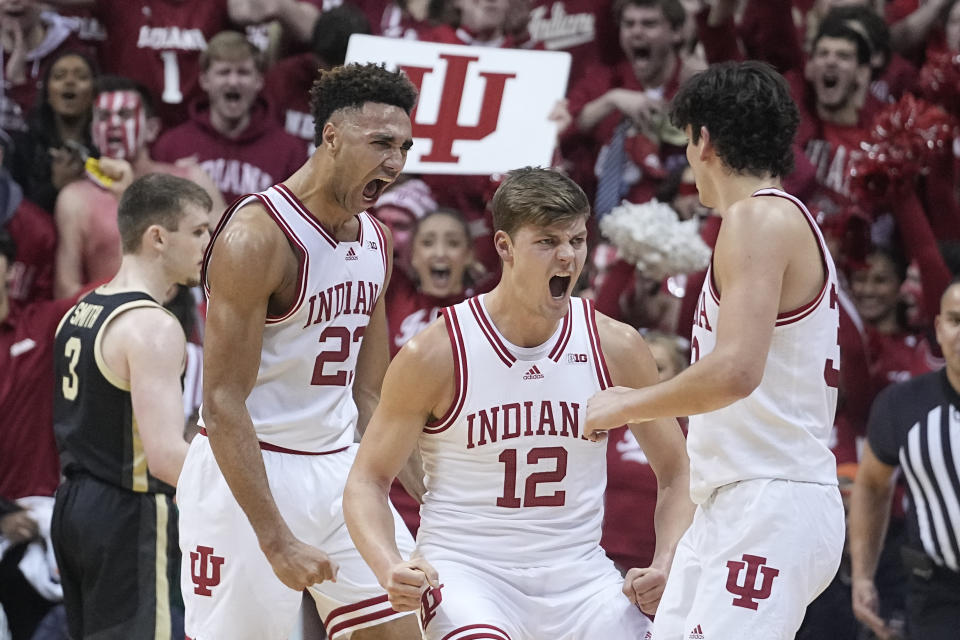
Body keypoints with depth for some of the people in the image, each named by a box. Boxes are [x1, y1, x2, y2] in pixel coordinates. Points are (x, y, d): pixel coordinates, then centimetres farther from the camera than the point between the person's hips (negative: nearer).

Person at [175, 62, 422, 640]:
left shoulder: (376, 239, 8)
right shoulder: (258, 235, -18)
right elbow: (223, 404, -21)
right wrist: (276, 541, -27)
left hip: (338, 468, 8)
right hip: (248, 477, -8)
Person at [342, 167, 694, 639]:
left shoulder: (617, 348, 1)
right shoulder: (435, 354, -7)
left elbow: (676, 472, 12)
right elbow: (368, 480, -1)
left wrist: (665, 566, -5)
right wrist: (390, 568, -20)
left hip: (578, 576, 4)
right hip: (464, 567, -3)